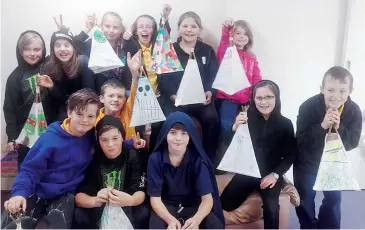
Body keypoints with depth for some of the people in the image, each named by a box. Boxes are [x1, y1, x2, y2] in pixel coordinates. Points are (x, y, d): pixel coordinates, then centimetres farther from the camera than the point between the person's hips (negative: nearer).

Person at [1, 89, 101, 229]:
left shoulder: (93, 137, -3)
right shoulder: (51, 138, -14)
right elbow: (29, 169, -14)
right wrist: (19, 192, -31)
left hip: (66, 194, 1)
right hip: (39, 191, -1)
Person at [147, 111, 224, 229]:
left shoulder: (198, 160, -13)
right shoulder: (155, 159, -13)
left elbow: (207, 199, -14)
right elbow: (155, 198, -12)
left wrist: (196, 219, -36)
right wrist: (170, 220, -32)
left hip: (194, 206, 1)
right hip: (166, 206, -1)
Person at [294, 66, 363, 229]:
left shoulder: (354, 111, -20)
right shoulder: (308, 107, -28)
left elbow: (352, 143, -16)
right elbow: (301, 141, -27)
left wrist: (338, 128, -35)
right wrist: (322, 126, -41)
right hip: (307, 162, -2)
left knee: (334, 198, 11)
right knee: (305, 199, 10)